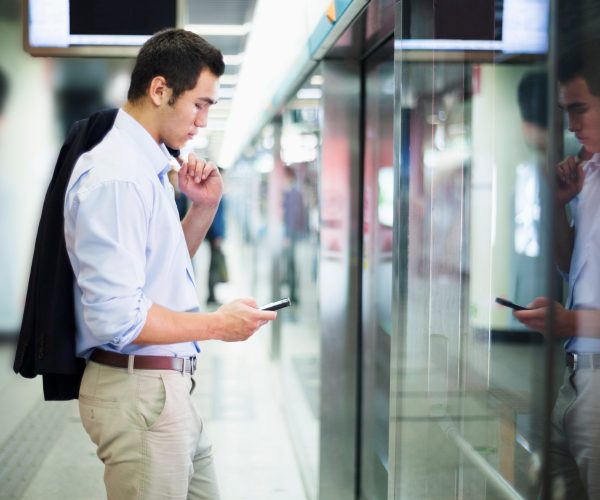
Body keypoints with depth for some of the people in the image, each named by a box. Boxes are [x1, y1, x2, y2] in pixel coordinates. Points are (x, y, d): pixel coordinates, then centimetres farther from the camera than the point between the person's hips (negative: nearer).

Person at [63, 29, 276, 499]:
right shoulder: (115, 176, -20)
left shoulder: (149, 166, 11)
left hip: (171, 388, 9)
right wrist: (217, 324, -14)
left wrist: (203, 208, 8)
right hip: (138, 391, -9)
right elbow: (117, 318, -26)